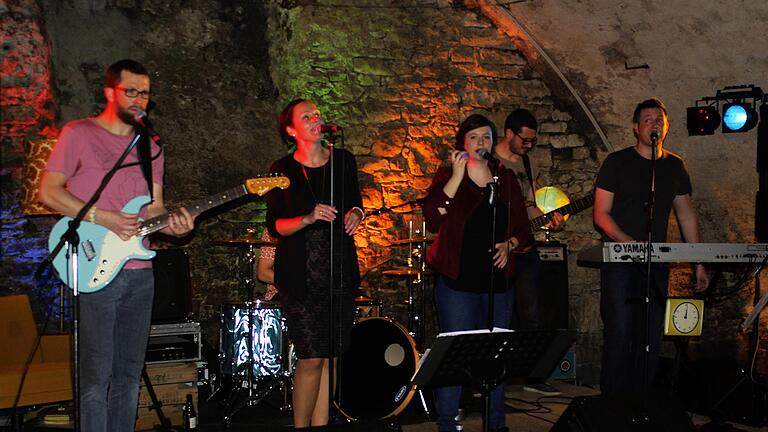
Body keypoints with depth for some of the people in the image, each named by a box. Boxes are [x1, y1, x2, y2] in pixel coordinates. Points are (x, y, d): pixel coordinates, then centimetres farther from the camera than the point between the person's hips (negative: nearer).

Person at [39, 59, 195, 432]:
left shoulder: (150, 147, 16)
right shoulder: (79, 134, -1)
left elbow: (154, 207, 15)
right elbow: (48, 192, -5)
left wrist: (172, 222, -8)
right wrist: (101, 217, -15)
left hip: (139, 271, 6)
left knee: (129, 372, 10)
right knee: (97, 374, -5)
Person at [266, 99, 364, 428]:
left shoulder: (343, 160, 8)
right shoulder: (282, 170, -2)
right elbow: (274, 227, -4)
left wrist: (356, 213, 0)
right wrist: (308, 219, -20)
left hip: (340, 272, 4)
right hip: (301, 276, -4)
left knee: (329, 356, 5)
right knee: (311, 359, -7)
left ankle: (321, 424, 15)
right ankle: (300, 426, 10)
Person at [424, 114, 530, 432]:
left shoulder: (506, 178, 11)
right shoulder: (447, 176, 0)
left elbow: (522, 226, 16)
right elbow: (433, 220, -16)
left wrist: (509, 244, -4)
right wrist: (457, 176, -18)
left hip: (497, 280, 4)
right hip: (457, 280, -4)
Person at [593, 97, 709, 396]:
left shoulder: (675, 166, 12)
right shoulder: (617, 162, -1)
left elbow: (687, 216, 16)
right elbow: (601, 215, -5)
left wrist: (699, 263, 10)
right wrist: (630, 244, -19)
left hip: (657, 262, 4)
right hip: (619, 259, -4)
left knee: (651, 335, 5)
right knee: (620, 332, -9)